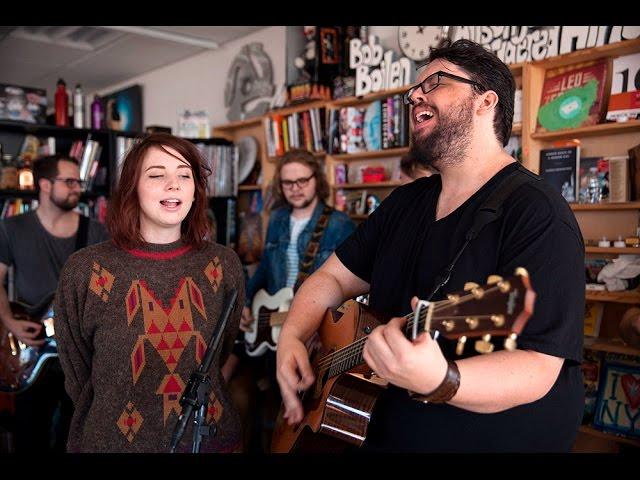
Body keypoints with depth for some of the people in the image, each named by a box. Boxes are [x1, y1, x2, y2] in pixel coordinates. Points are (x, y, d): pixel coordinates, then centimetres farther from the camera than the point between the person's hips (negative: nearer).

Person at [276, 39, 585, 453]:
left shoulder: (536, 213, -15)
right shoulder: (404, 202, 8)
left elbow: (536, 368, -21)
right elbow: (335, 277, 11)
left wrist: (439, 381, -38)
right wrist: (292, 337, -6)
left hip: (494, 440, -4)